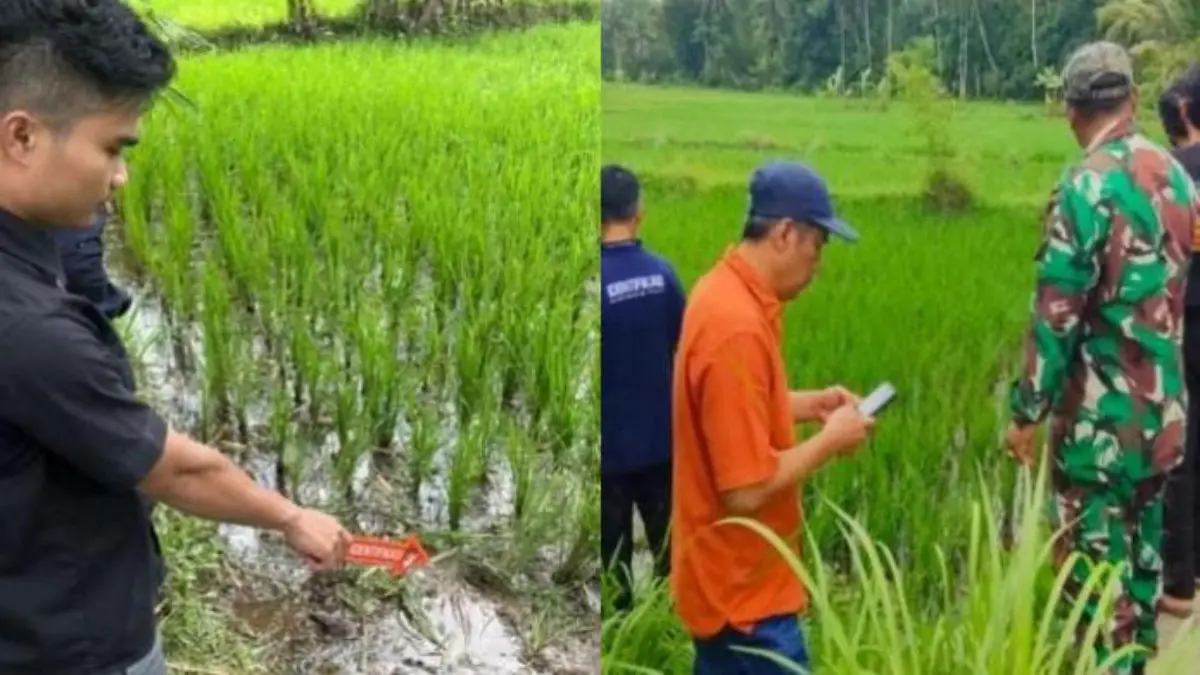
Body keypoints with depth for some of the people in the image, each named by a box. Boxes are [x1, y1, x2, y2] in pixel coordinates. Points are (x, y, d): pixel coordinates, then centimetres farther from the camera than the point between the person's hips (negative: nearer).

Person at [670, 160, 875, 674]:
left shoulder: (725, 290, 3)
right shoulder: (737, 327, -27)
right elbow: (747, 489, -27)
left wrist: (806, 404, 8)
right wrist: (830, 440, -14)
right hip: (743, 590, -10)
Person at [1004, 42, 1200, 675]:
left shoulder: (1085, 188, -18)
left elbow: (1056, 314, -18)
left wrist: (1026, 412, -10)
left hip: (1103, 416, -7)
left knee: (1095, 565, 4)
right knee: (1141, 551, 20)